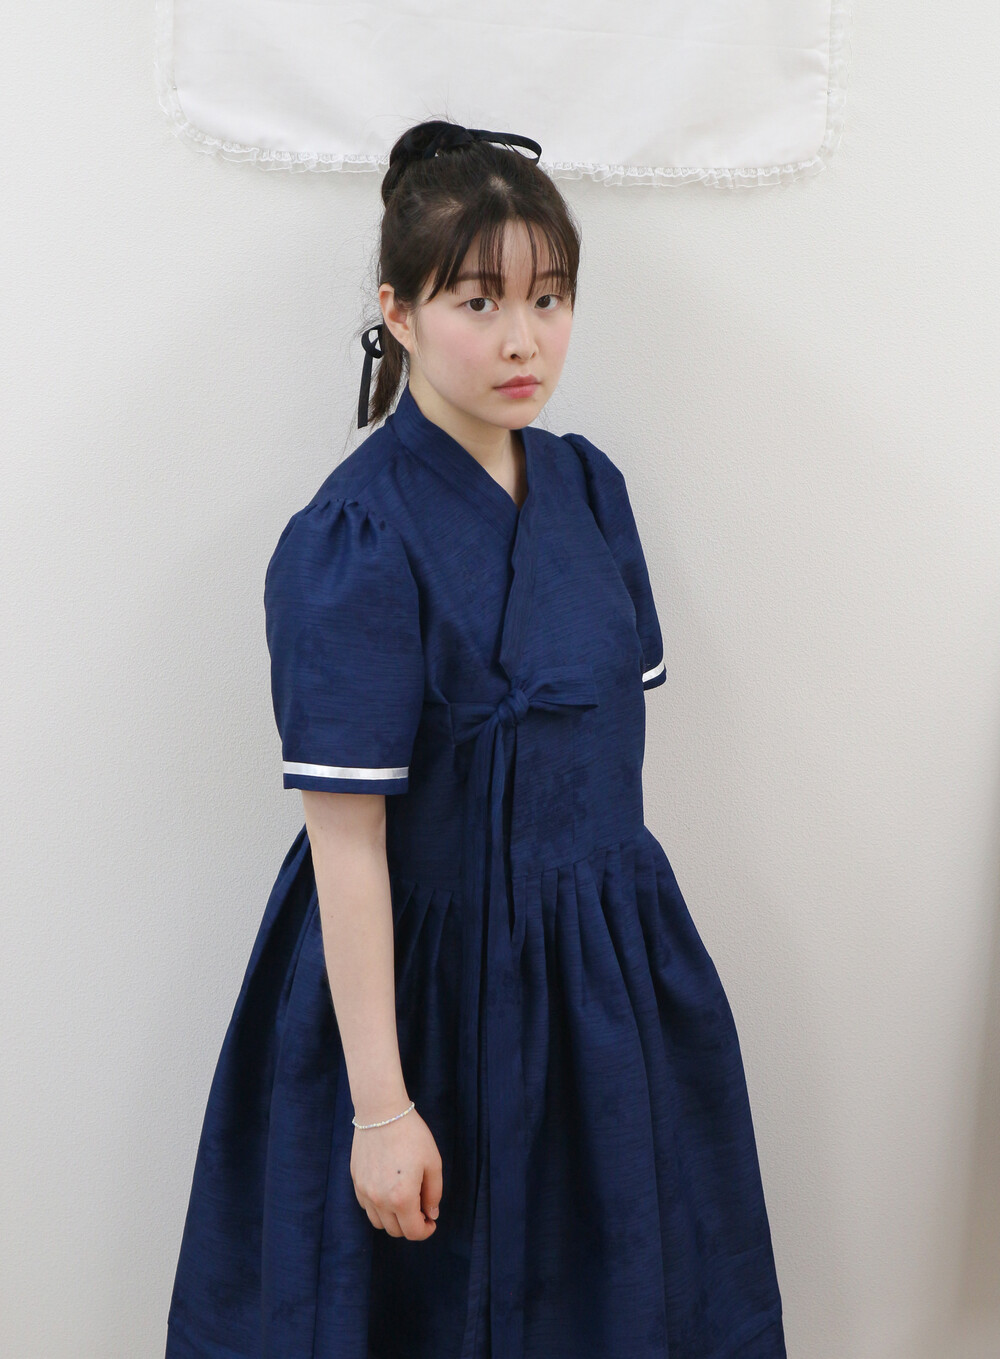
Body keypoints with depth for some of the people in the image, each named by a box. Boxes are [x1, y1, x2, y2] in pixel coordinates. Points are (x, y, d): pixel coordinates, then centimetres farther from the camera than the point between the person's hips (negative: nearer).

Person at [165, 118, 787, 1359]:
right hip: (427, 970, -6)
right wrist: (381, 1104, -19)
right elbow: (348, 835, -20)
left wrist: (609, 912, 12)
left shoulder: (588, 486, 1)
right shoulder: (353, 544, -21)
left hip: (606, 964, 6)